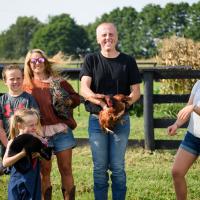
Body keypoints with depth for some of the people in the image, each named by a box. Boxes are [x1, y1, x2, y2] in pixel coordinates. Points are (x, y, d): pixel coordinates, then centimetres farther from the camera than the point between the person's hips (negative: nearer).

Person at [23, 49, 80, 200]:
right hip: (40, 132, 0)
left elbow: (76, 98, 10)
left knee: (66, 169, 2)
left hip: (61, 129, 0)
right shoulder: (26, 85, 8)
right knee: (44, 170, 5)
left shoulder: (58, 81, 9)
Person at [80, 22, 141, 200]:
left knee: (118, 167, 4)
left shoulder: (128, 61, 2)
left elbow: (136, 91, 1)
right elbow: (84, 89, -10)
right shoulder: (91, 60, 1)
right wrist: (102, 103, -27)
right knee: (100, 167, 6)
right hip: (97, 119, 0)